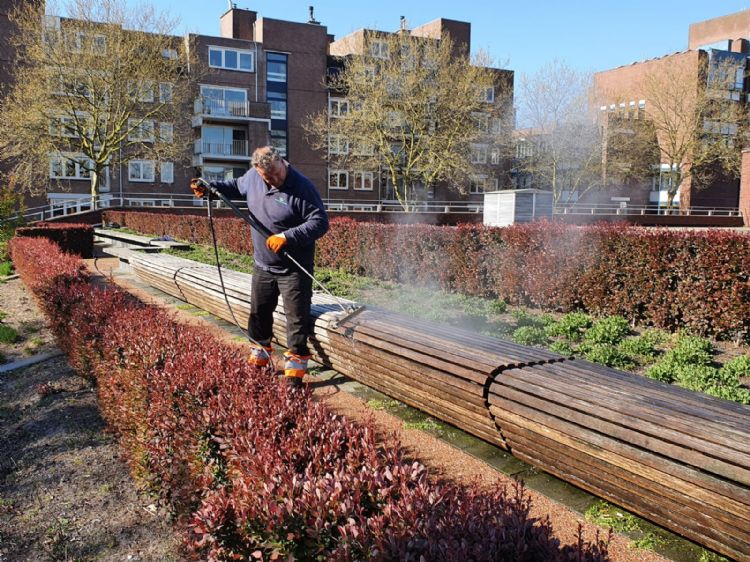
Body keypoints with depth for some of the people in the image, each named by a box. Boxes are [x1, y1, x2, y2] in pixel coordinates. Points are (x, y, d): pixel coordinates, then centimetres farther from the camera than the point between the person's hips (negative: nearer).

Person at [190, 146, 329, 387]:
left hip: (294, 269, -6)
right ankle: (259, 354, 36)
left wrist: (287, 237, -29)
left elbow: (320, 223, -22)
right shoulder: (252, 177, -2)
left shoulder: (302, 187, -21)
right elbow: (236, 187, 22)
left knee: (297, 318, -2)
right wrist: (209, 187, 10)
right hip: (263, 265, 6)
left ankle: (295, 367, 8)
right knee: (259, 312, 18)